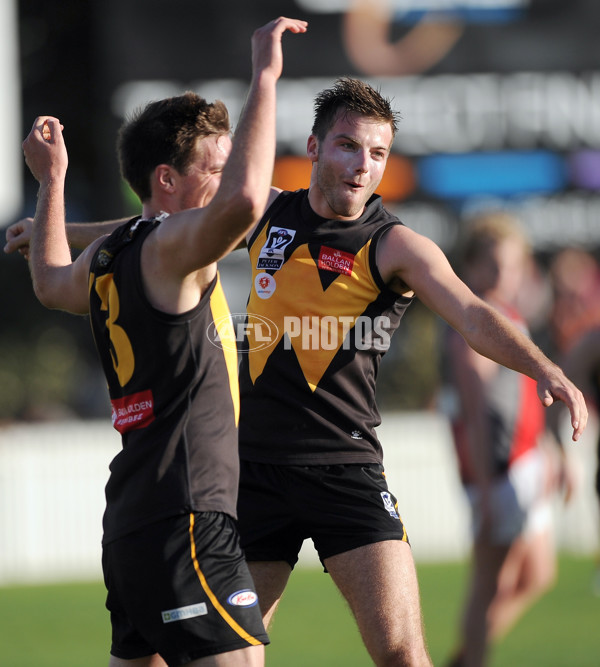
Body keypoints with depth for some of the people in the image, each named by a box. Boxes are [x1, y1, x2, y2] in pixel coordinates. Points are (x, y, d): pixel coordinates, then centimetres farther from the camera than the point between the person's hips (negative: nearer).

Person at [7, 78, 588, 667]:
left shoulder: (395, 246, -5)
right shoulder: (265, 213, 8)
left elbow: (472, 316, -21)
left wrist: (543, 369, -39)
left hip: (345, 472, -4)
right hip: (253, 463, 4)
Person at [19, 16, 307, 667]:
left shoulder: (105, 258, 17)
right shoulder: (167, 247, -11)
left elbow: (52, 282, 41)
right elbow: (243, 200, -32)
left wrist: (50, 180, 53)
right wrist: (264, 78, -25)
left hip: (131, 518, 10)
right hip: (185, 516, -10)